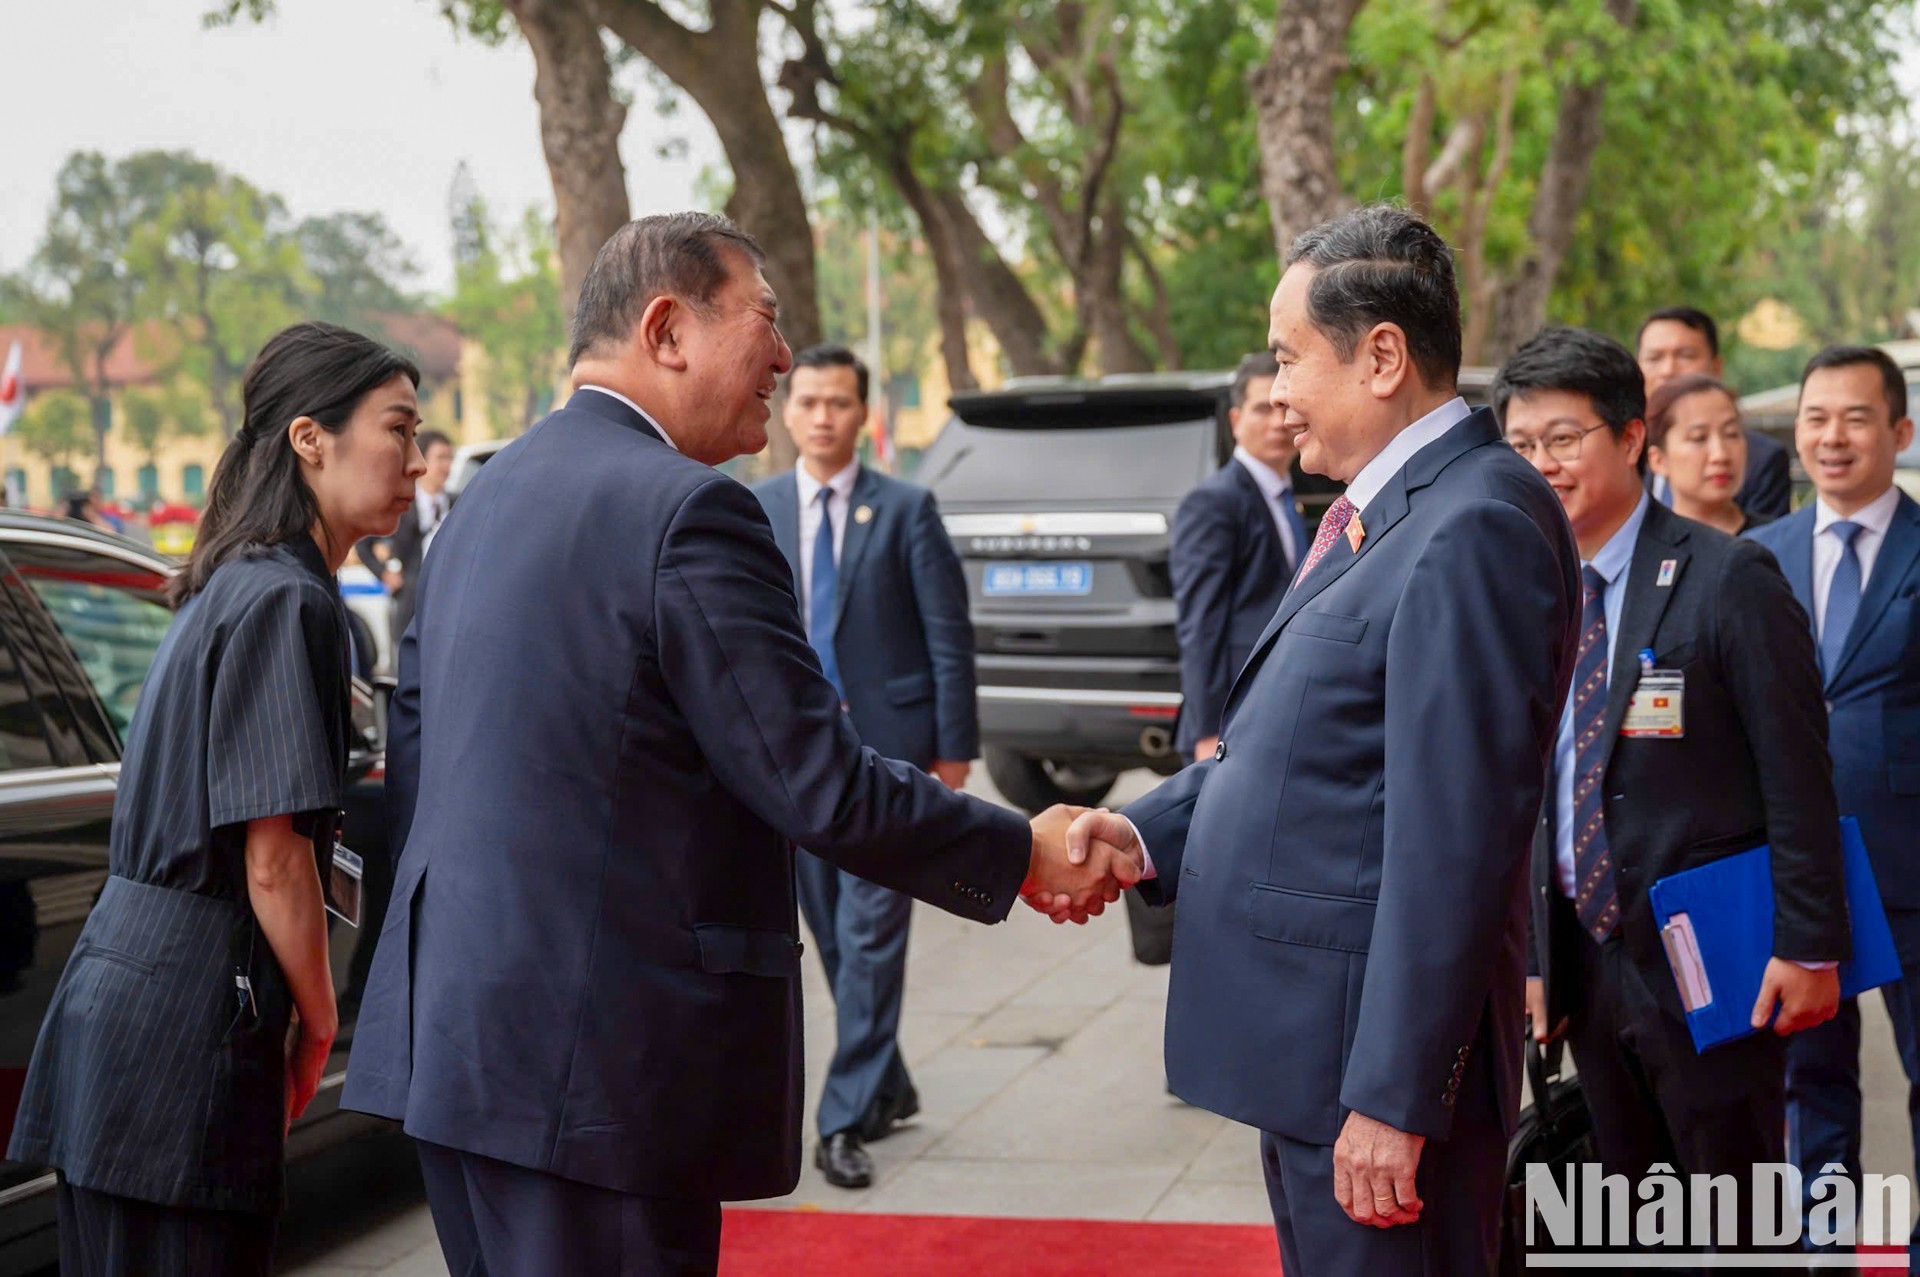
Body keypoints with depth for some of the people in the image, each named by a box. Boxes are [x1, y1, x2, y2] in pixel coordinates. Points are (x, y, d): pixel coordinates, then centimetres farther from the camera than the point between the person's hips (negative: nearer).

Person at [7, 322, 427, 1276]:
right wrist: (319, 1020, -2)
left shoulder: (230, 589, 17)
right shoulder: (285, 600, -13)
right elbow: (274, 858, -17)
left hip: (123, 982, 10)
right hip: (187, 1019, -10)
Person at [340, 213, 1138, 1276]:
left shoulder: (486, 495, 14)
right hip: (597, 1063, -9)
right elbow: (822, 788, -16)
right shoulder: (686, 510, -14)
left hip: (452, 1036, 9)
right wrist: (1025, 855, -3)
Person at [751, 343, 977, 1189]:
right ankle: (886, 1087, 27)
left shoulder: (906, 510, 0)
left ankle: (846, 1119, -3)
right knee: (835, 935, 11)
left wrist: (953, 748, -5)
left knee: (870, 934, -7)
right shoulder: (755, 511, 7)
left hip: (886, 745, -3)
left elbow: (949, 634, -1)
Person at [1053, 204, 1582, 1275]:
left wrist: (1394, 1097, -23)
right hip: (1312, 1038, 10)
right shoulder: (1384, 511, 13)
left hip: (1372, 1050, -10)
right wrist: (1150, 834, 1)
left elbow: (1451, 835, -23)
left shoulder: (1475, 529, -19)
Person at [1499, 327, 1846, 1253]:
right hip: (1587, 962, 6)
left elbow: (1797, 775, -11)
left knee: (1736, 1223, 3)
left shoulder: (1729, 579, -10)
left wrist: (1809, 945, -13)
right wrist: (1531, 953, 9)